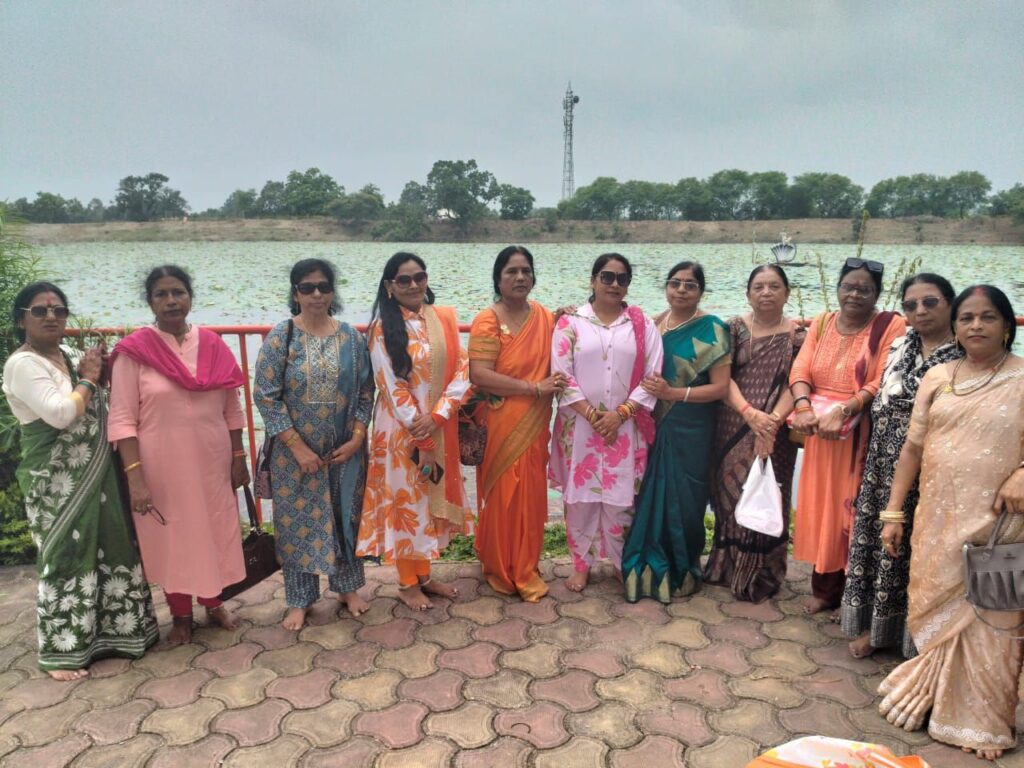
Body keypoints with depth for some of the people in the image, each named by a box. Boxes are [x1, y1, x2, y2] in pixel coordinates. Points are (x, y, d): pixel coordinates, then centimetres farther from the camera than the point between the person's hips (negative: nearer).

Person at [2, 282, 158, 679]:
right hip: (57, 483, -8)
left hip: (95, 473, 8)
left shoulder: (66, 357, 12)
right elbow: (60, 413, -25)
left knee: (107, 551, 14)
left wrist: (98, 375, 3)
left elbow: (96, 406, 19)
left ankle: (108, 630, 29)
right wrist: (87, 379, -11)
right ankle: (63, 650, 14)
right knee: (66, 558, 0)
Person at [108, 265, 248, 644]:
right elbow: (122, 420, -12)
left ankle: (213, 602, 39)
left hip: (213, 463, 3)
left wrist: (238, 457, 6)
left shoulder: (212, 344, 0)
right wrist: (135, 477, -18)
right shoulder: (134, 350, -11)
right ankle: (180, 614, 33)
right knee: (172, 537, 12)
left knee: (214, 531, 16)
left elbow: (231, 409, 7)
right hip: (163, 467, -3)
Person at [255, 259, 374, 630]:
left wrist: (357, 438, -8)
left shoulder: (351, 337, 0)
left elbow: (366, 391, 3)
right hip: (295, 453, -2)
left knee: (346, 517, 14)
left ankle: (348, 587, 34)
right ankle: (299, 600, 25)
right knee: (297, 522, 8)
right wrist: (298, 447, -14)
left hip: (345, 451, 2)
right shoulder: (280, 337, -8)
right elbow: (266, 396, -11)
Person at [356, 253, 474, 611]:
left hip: (440, 428, 5)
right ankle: (407, 583, 24)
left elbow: (462, 370, -2)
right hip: (402, 430, -4)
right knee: (407, 502, 7)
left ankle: (424, 575, 32)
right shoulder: (383, 327, -9)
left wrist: (437, 416, -15)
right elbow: (392, 386, -13)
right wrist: (420, 437, -16)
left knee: (432, 499, 15)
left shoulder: (444, 318, 3)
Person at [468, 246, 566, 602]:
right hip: (500, 425, -4)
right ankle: (499, 569, 26)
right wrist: (535, 388, -19)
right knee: (502, 496, 6)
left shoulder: (545, 318, 6)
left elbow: (557, 362, 21)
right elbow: (480, 377, -20)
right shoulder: (487, 321, -11)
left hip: (535, 425, 5)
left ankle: (526, 569, 27)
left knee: (531, 496, 10)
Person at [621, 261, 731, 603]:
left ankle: (681, 571, 24)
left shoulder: (710, 329, -8)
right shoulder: (656, 323, 7)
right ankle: (651, 566, 24)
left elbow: (720, 387, -11)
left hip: (690, 429, -4)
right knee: (652, 494, 8)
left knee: (682, 498, 4)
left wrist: (672, 393, -18)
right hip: (655, 425, 5)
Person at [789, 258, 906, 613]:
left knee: (853, 511, 3)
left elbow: (883, 383, -15)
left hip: (863, 435, -4)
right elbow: (800, 370, 0)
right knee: (821, 509, 10)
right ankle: (825, 588, 24)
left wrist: (844, 410, -27)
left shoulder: (891, 326, -5)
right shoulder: (821, 323, 9)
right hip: (821, 432, 4)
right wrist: (803, 406, -19)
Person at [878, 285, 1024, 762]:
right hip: (937, 519, 3)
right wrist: (893, 512, 5)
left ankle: (980, 720, 22)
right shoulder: (937, 378, 6)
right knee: (934, 608, 13)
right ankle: (931, 697, 32)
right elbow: (912, 447, 7)